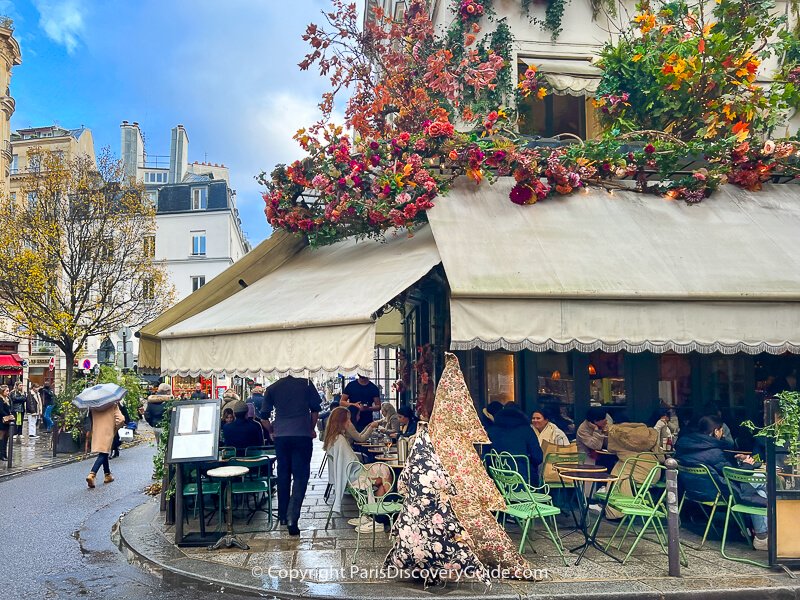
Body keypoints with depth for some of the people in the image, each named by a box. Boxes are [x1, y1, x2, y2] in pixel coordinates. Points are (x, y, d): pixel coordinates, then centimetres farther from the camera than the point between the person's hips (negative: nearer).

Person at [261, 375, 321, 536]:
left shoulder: (272, 388, 6)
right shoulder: (306, 384, 2)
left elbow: (264, 415, 9)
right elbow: (315, 409, 5)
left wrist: (272, 431, 23)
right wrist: (311, 429, 17)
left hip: (281, 436, 2)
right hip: (303, 435, -2)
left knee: (283, 475, 16)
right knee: (300, 476, -2)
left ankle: (283, 515, 23)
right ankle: (292, 518, -15)